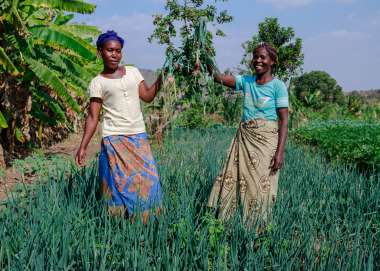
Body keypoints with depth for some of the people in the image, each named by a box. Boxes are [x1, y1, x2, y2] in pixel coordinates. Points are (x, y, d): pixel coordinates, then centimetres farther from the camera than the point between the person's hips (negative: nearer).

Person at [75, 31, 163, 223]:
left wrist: (160, 80, -3)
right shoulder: (97, 83, 1)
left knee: (148, 180, 0)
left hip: (139, 136, 3)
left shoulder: (133, 72, 11)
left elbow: (147, 97, 12)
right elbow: (93, 117, -1)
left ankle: (147, 223, 14)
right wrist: (83, 147, -8)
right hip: (114, 139, -3)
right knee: (119, 183, -2)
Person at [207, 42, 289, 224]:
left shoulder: (278, 86, -5)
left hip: (266, 141, -4)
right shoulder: (246, 81, 8)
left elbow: (284, 121, -8)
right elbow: (219, 78, 0)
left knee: (262, 183, 1)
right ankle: (223, 219, 14)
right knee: (234, 178, 4)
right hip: (244, 138, 4)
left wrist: (280, 151, -15)